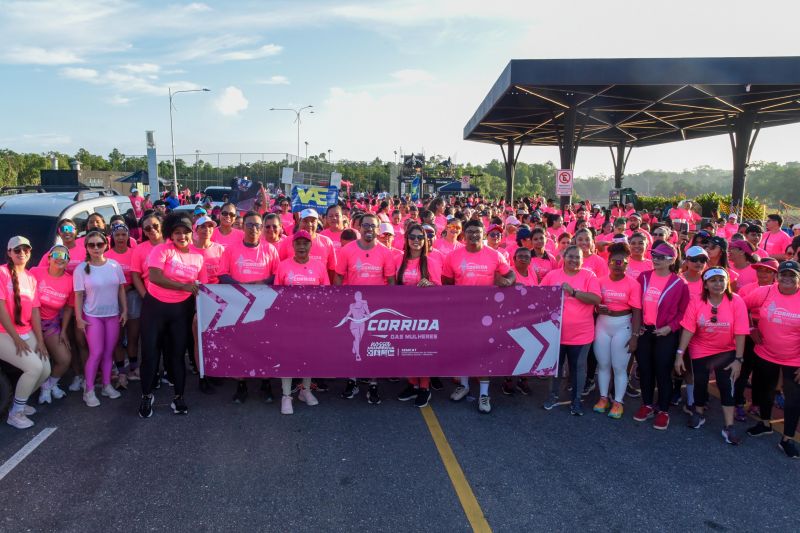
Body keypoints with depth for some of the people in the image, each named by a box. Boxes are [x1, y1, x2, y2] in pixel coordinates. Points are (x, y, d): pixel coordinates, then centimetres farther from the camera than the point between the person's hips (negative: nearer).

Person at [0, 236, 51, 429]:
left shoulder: (31, 279, 11)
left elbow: (35, 311, 7)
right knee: (34, 367, -21)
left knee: (46, 370, -5)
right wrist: (16, 339, -16)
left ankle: (19, 402, 20)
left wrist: (40, 341, -1)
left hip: (27, 334, 7)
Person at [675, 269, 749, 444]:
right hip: (701, 350, 1)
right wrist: (679, 354, -17)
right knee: (700, 383, 9)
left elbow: (740, 334, -17)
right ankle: (699, 413, 35)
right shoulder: (696, 302, -15)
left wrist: (738, 359, -18)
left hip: (727, 351, -1)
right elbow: (688, 329, -15)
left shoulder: (736, 302, -18)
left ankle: (729, 427, 4)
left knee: (726, 385, -7)